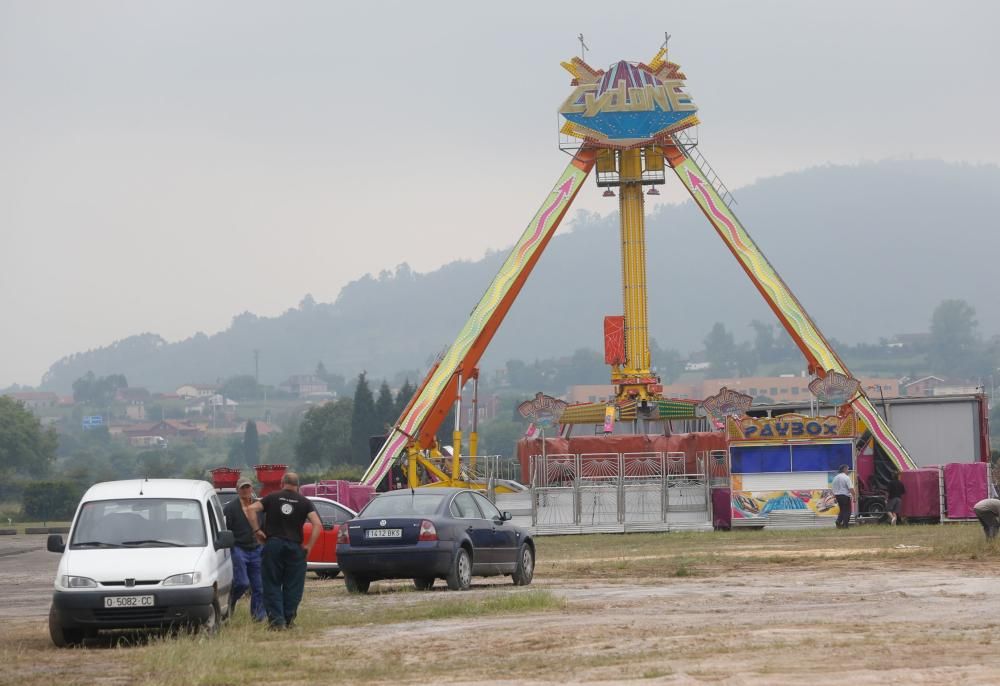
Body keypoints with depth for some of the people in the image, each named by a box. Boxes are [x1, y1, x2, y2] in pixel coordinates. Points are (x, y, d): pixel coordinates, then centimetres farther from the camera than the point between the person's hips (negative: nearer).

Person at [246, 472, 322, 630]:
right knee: (292, 586, 8)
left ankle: (276, 619, -4)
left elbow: (251, 509, -6)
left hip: (273, 544, 0)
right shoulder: (305, 502, 5)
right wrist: (309, 546, -3)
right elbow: (317, 524, -7)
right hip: (294, 546, 0)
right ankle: (288, 620, 8)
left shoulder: (272, 498, 6)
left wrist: (257, 530, -1)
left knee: (272, 584, 5)